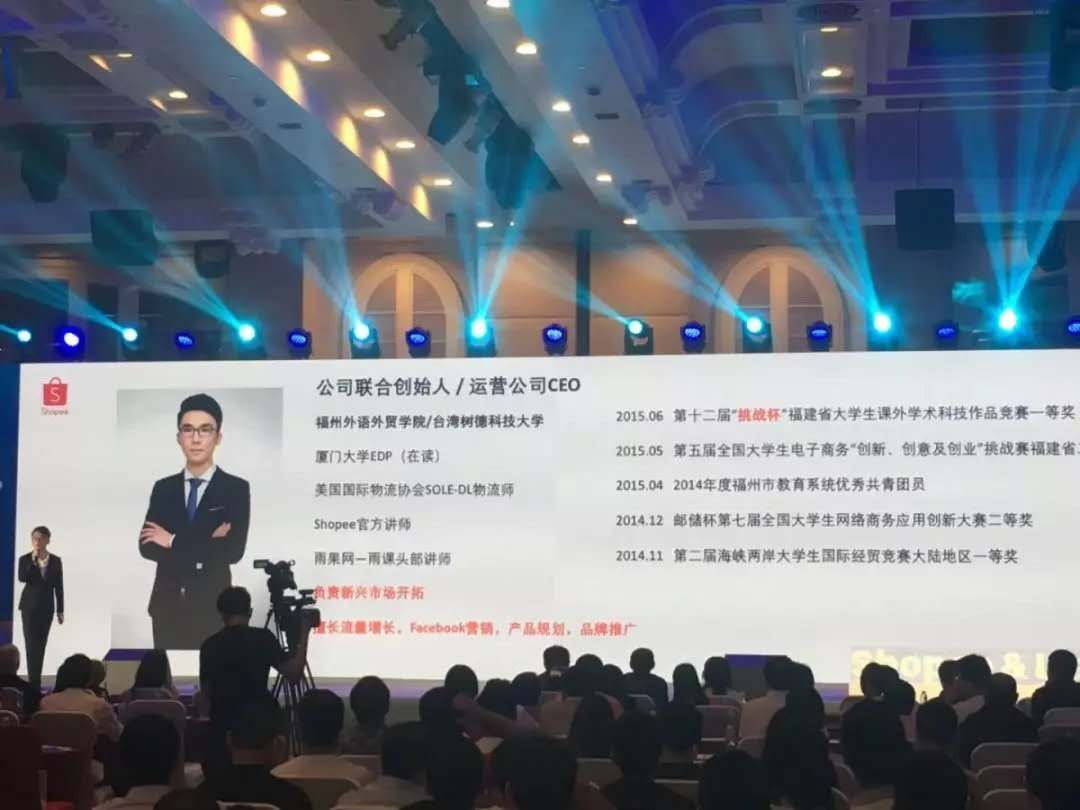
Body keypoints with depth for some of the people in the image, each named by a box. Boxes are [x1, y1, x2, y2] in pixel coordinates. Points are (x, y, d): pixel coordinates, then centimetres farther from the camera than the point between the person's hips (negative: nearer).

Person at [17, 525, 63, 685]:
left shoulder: (55, 561, 2)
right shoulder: (25, 559, -3)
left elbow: (59, 587, 4)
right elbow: (22, 578, -19)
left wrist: (60, 610, 3)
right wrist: (33, 561, -23)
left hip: (47, 607, 2)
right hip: (30, 606, -2)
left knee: (41, 644, 5)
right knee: (32, 643, -10)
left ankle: (36, 680, 11)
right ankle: (34, 681, -12)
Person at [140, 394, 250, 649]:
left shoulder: (236, 489, -1)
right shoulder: (163, 488, 10)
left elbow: (233, 550, -13)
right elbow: (147, 546, -2)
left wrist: (174, 542, -9)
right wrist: (206, 548, -13)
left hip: (212, 609, -3)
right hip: (167, 607, 3)